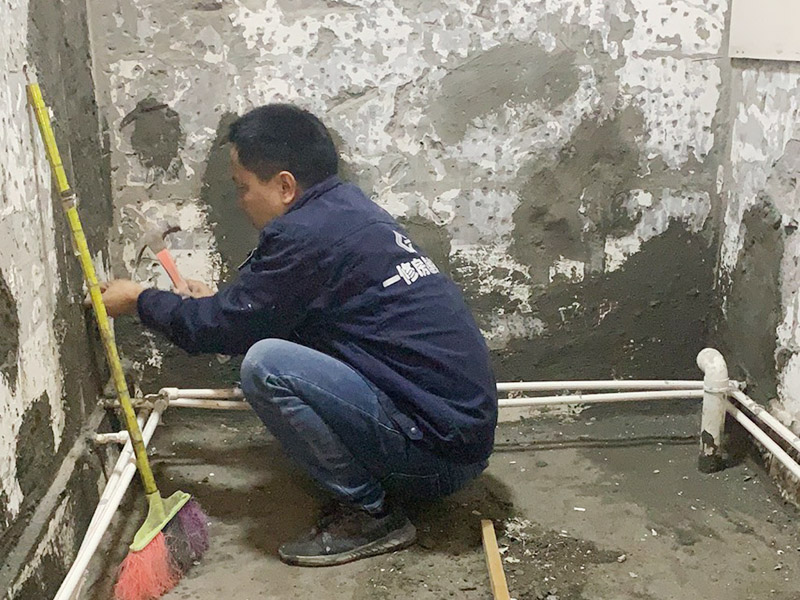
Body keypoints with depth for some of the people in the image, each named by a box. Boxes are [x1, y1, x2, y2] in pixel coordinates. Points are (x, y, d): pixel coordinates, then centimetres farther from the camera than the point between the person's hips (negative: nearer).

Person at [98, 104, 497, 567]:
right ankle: (377, 488, 13)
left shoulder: (306, 233, -18)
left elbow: (223, 329, -6)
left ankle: (371, 514, -4)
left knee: (265, 365, -19)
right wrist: (215, 302, 30)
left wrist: (139, 300, 9)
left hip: (440, 451, -9)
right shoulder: (349, 207, 10)